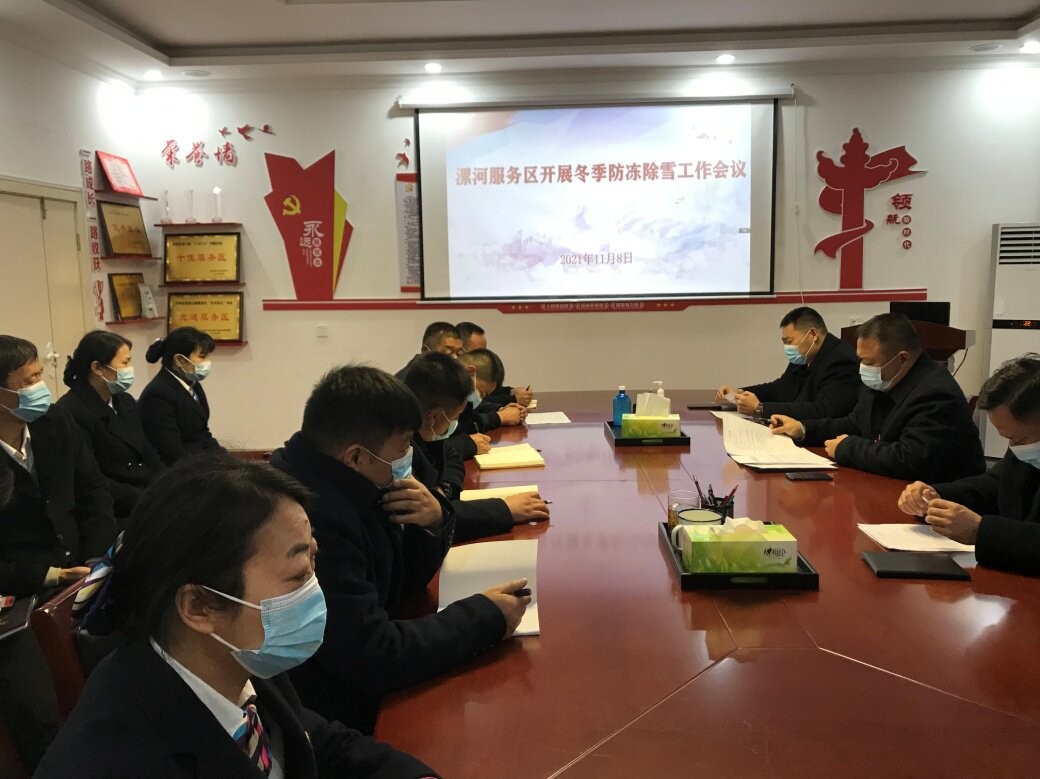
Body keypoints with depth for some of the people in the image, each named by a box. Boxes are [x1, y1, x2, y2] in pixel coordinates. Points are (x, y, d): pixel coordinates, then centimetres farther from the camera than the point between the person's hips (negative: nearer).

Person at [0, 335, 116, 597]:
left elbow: (94, 489, 9)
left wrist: (98, 558, -3)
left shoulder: (57, 421, 1)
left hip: (81, 565, 6)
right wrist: (48, 576, -19)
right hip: (25, 592, -6)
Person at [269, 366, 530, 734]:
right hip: (338, 722, -8)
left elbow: (399, 584, 8)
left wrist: (435, 523, -12)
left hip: (357, 687, 8)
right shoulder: (311, 519, -31)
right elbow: (373, 659, -28)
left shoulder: (345, 490, -3)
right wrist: (484, 617, -18)